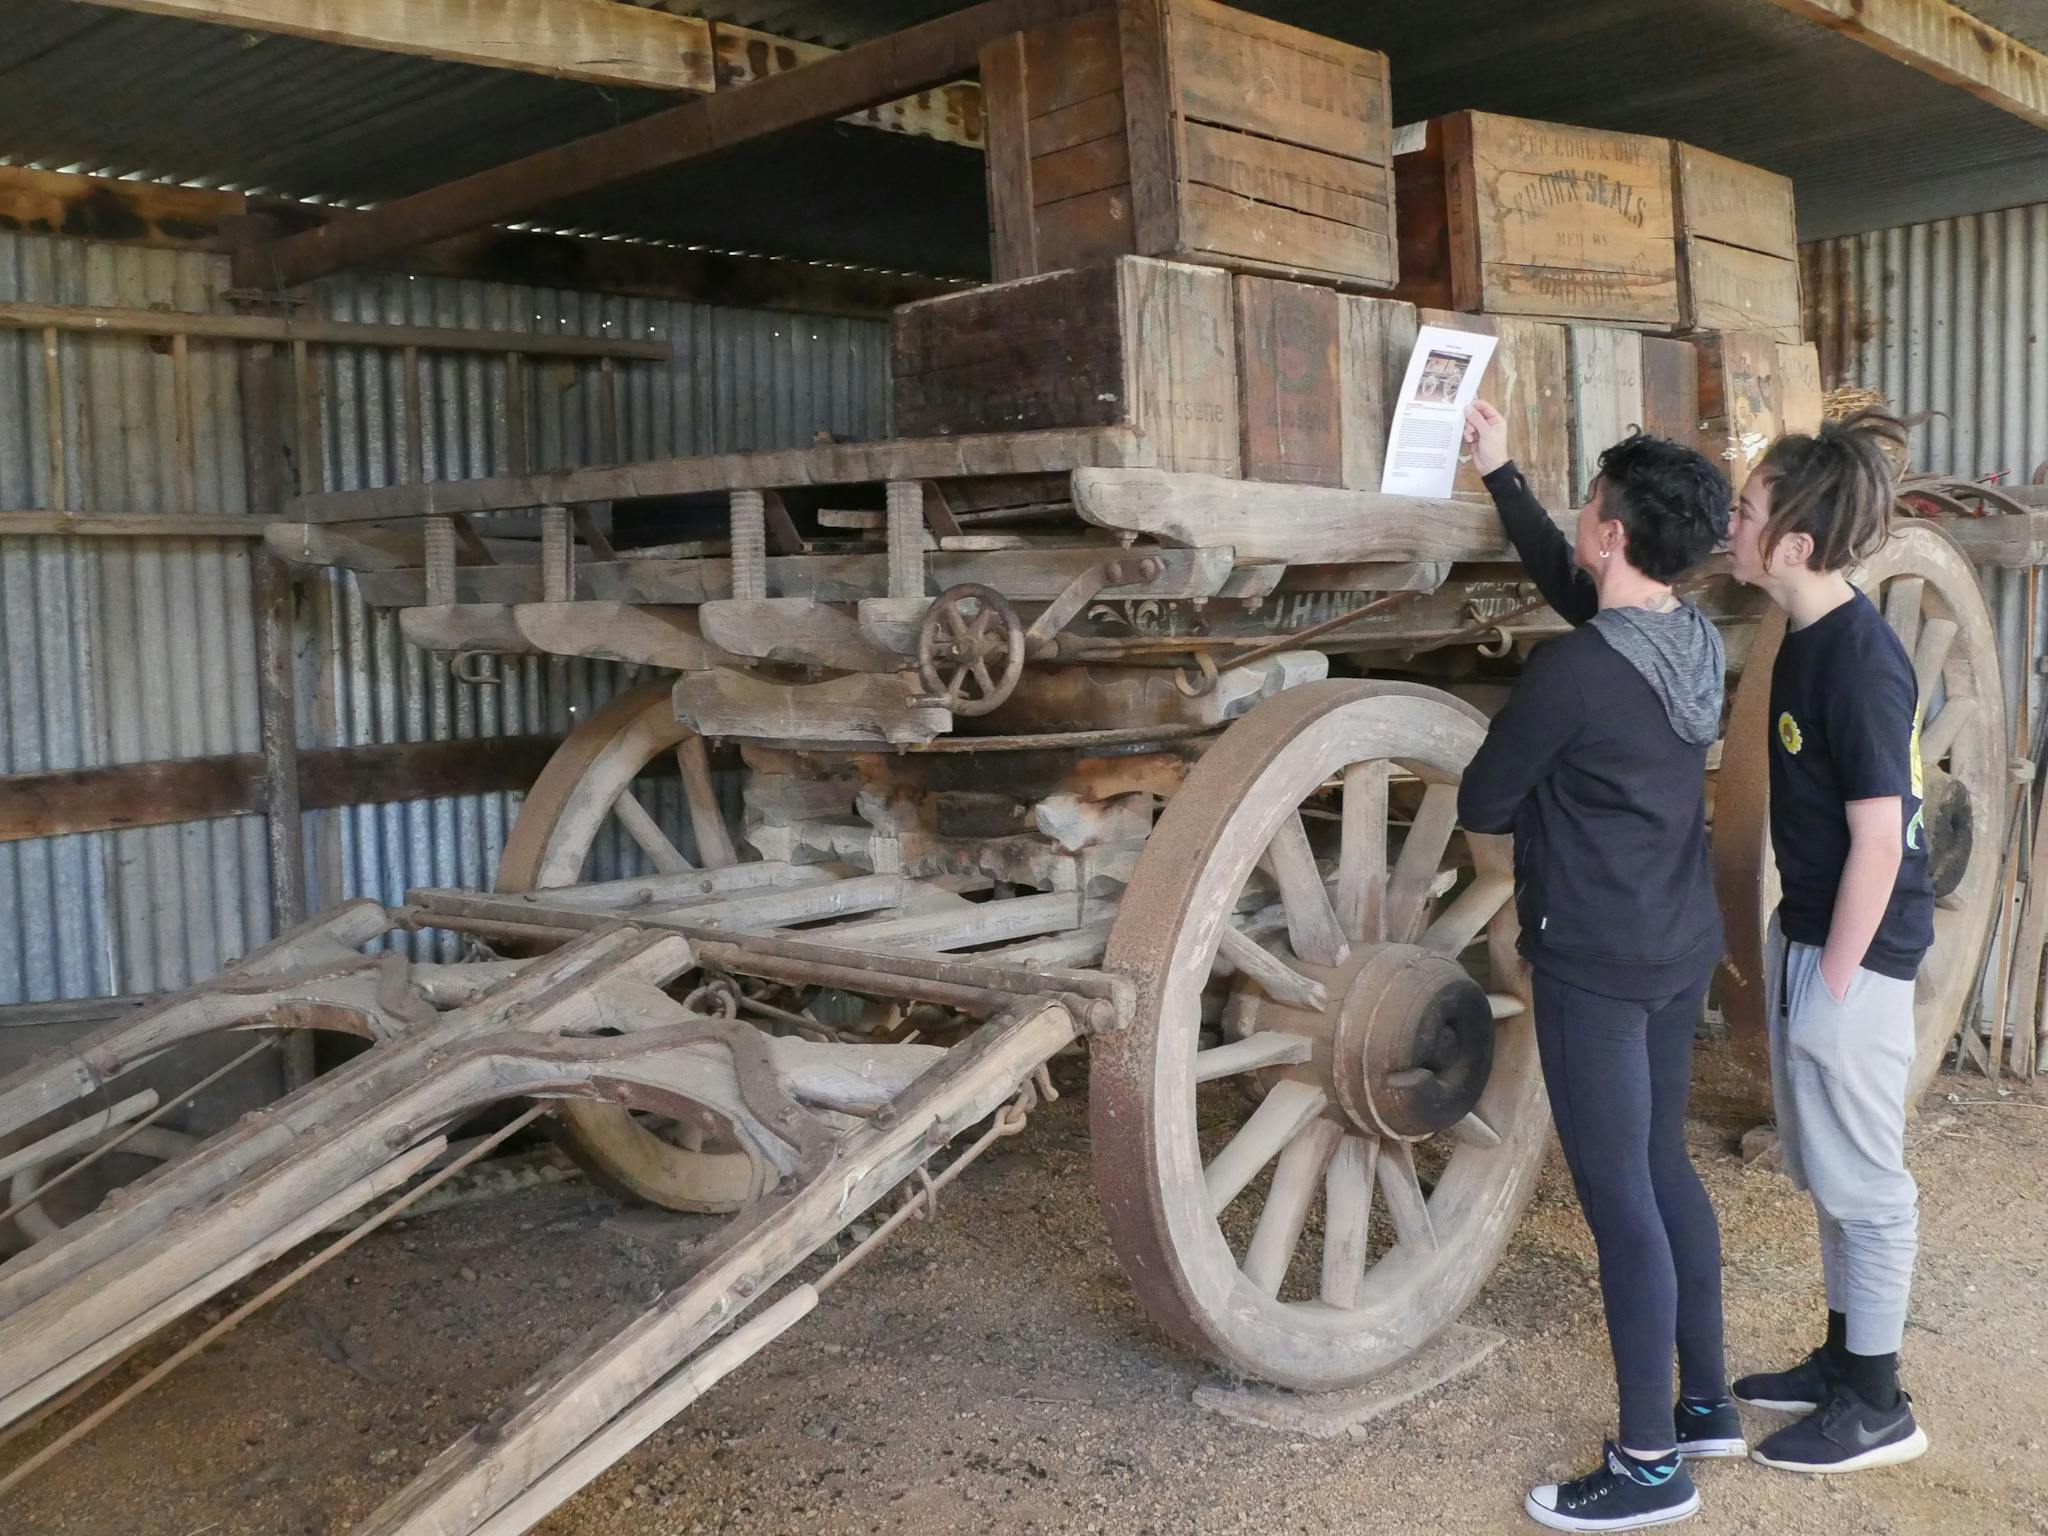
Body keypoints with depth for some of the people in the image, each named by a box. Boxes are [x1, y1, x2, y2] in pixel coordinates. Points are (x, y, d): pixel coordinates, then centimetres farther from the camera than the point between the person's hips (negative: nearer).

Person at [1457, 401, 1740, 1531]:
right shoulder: (1691, 641, 3)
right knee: (1664, 1166, 19)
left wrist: (1537, 804, 10)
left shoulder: (1573, 669, -22)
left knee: (1619, 1197, -1)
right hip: (1682, 949, 9)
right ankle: (1706, 1403, 31)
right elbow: (1570, 584, 21)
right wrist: (1499, 474, 26)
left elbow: (1481, 806, -12)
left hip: (1596, 965, -9)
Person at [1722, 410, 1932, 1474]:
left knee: (1861, 1180, 5)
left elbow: (1879, 845, -22)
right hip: (1807, 934, 9)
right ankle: (1842, 1358, 36)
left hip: (1854, 951, -9)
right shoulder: (1810, 637, 4)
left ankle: (1877, 1405, 21)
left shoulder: (1860, 663, -24)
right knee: (1824, 1168, 20)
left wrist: (1832, 985, -17)